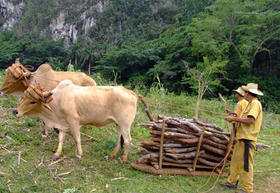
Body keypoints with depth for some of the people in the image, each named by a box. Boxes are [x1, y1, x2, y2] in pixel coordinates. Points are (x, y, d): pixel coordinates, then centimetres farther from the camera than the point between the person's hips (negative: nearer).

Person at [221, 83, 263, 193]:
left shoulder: (255, 103, -12)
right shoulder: (250, 104, 19)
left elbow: (250, 120, -24)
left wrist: (235, 118, -15)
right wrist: (234, 119, 11)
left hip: (247, 139, -10)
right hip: (242, 138, 10)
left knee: (245, 164, -4)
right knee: (235, 160, 16)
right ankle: (232, 182, 27)